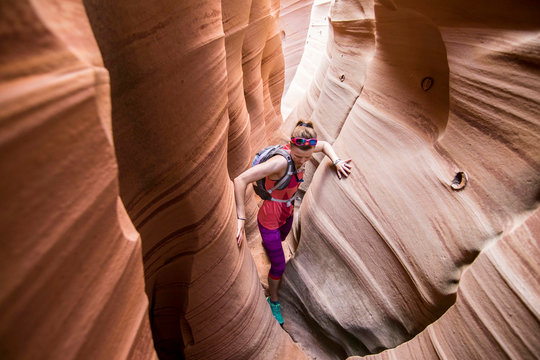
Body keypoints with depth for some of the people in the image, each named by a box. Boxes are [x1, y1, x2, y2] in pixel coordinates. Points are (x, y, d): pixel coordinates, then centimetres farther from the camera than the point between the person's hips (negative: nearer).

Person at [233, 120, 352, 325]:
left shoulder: (297, 150, -15)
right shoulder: (280, 162, -37)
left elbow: (324, 145, 5)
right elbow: (240, 180, -42)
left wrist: (336, 162, -14)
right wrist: (241, 219, -42)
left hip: (287, 214, 8)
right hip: (270, 220, -7)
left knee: (281, 239, 38)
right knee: (279, 266, 8)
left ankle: (267, 245, 77)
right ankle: (273, 301, 39)